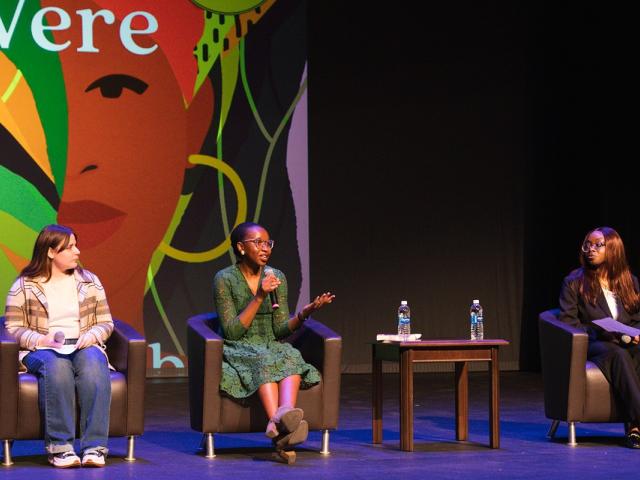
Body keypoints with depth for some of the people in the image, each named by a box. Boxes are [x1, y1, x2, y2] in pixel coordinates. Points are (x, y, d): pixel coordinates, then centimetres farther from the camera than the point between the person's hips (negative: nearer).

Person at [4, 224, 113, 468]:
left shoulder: (89, 281, 15)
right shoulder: (24, 286, 6)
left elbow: (106, 323, 14)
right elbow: (13, 328, 1)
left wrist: (91, 336, -8)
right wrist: (41, 340, -16)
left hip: (84, 346, 2)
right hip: (41, 350, -2)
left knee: (93, 363, -36)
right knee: (56, 365, -39)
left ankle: (94, 446, -42)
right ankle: (59, 446, -41)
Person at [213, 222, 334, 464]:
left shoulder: (277, 277, 10)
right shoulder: (225, 279, -3)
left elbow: (280, 330, 6)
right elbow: (232, 331, -11)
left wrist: (305, 313, -12)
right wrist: (259, 298, -18)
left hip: (272, 348, 4)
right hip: (238, 351, -4)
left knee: (291, 356, -31)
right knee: (264, 360, -37)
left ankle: (281, 419, -61)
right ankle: (282, 427, -61)